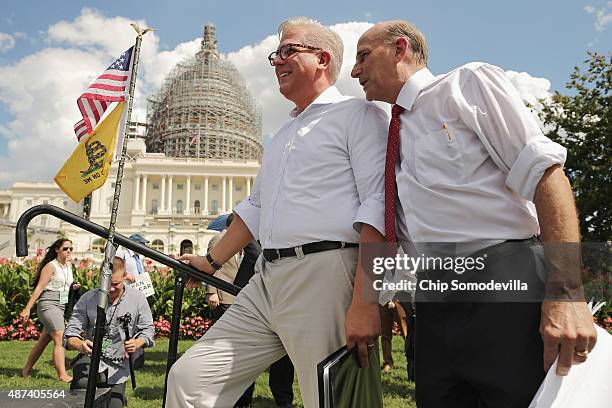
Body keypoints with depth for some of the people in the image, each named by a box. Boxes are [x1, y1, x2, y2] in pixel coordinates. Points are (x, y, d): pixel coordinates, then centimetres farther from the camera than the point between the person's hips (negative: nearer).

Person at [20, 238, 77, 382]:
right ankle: (62, 375, -16)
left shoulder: (69, 265, 13)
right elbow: (39, 287, -13)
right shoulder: (51, 266, -9)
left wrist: (73, 287, 5)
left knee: (43, 340, 14)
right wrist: (27, 308, -15)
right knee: (60, 339, -15)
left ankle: (26, 371, 27)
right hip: (49, 304, -8)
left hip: (62, 306, 8)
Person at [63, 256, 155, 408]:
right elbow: (70, 334, -7)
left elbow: (148, 330, 2)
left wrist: (137, 343, -21)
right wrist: (80, 345, -30)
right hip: (90, 360, -1)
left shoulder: (138, 298, -3)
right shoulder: (87, 299, -6)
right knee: (80, 385, -32)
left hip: (118, 367, 2)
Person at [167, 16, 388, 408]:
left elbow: (377, 203, -12)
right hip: (266, 283, 8)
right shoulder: (284, 134, 27)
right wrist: (213, 260, 32)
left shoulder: (357, 114, 1)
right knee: (189, 376, 3)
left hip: (323, 277, -7)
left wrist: (364, 299, -21)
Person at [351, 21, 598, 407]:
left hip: (505, 292, -6)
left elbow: (544, 170, -10)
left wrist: (566, 292, -19)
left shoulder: (468, 82, 1)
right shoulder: (395, 134, 20)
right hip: (434, 312, 7)